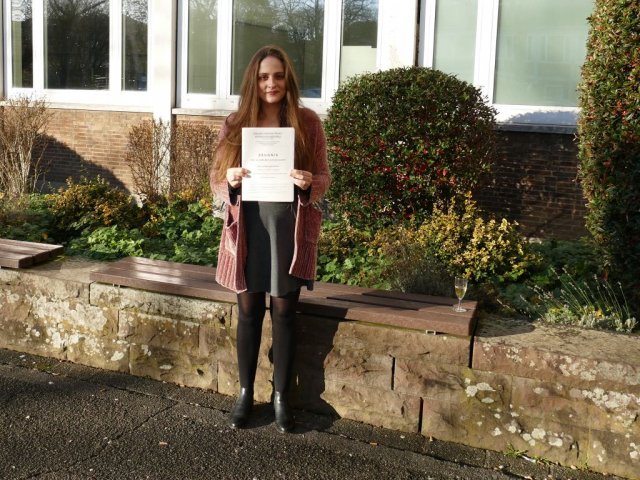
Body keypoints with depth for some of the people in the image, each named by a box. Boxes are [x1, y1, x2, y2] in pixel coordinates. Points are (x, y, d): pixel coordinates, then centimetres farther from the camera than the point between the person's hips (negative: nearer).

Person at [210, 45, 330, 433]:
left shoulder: (308, 122, -2)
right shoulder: (236, 123, 2)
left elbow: (324, 177, 2)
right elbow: (217, 178, 6)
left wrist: (309, 184, -20)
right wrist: (230, 181, -17)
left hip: (290, 230, -1)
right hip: (247, 229, 1)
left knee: (284, 313, 6)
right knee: (249, 311, 9)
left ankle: (282, 396, 20)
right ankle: (246, 393, 24)